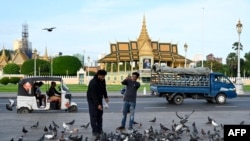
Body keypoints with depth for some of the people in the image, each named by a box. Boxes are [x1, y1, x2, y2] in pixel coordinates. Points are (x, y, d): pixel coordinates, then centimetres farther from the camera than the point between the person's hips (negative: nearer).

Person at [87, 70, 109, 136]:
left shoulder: (102, 80, -5)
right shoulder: (93, 83, -28)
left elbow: (104, 89, 12)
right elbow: (93, 95, -29)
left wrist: (106, 97, 0)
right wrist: (98, 104, -31)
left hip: (99, 99, 7)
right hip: (92, 100, -7)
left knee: (100, 115, 8)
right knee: (94, 116, -7)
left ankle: (99, 130, 15)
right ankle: (94, 131, -2)